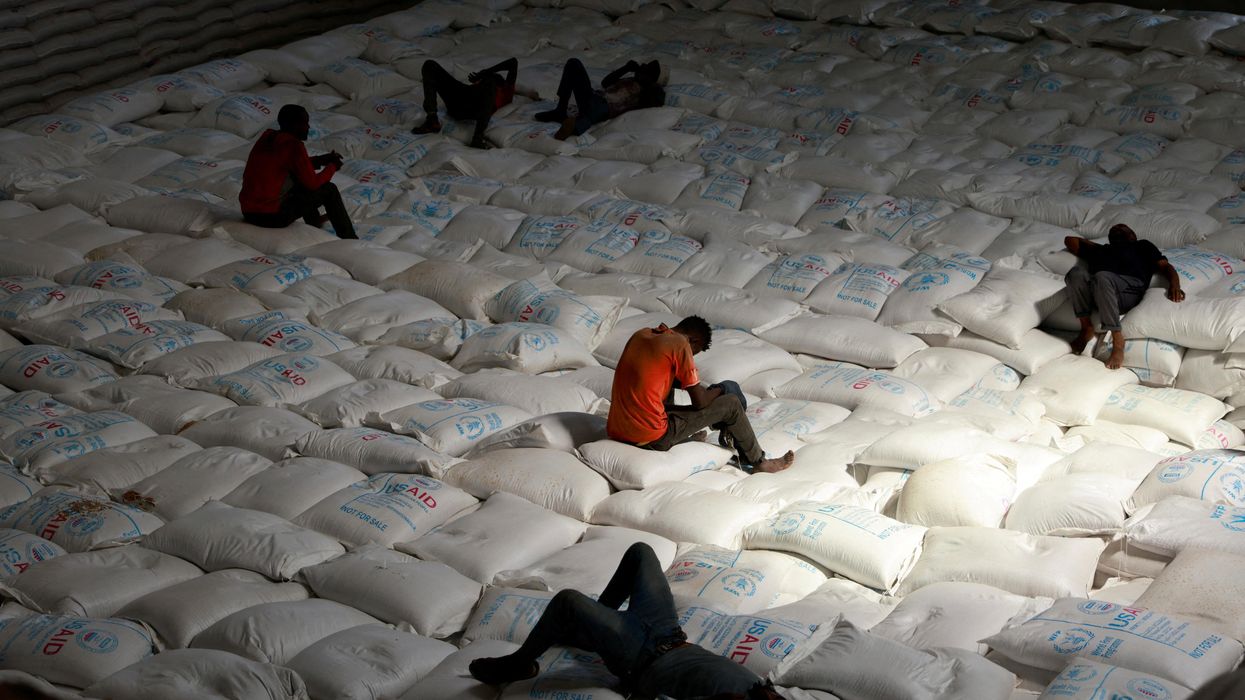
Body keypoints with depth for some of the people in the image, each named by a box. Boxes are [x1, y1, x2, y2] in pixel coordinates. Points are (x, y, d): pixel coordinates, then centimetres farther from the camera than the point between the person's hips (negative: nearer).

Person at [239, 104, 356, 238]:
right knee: (329, 190, 6)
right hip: (272, 217, -8)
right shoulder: (293, 145, -16)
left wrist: (319, 160, 18)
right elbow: (313, 183, -10)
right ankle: (349, 240, 14)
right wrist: (332, 166, 6)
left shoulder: (267, 137, 7)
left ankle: (314, 220, 49)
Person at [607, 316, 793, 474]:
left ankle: (684, 433, 44)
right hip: (650, 438, -8)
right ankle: (758, 462, 23)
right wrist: (719, 389, 14)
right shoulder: (680, 343, -11)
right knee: (731, 403, 6)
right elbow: (700, 401, -8)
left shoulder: (640, 334, 10)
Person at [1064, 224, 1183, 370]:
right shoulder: (1101, 250, 43)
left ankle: (1118, 340, -30)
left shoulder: (1143, 246, 35)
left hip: (1131, 286, -3)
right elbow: (1070, 240, 47)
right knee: (1076, 273, -30)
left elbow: (1165, 266, 18)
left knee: (1102, 277, -38)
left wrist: (1174, 285, -2)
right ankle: (1086, 327, -20)